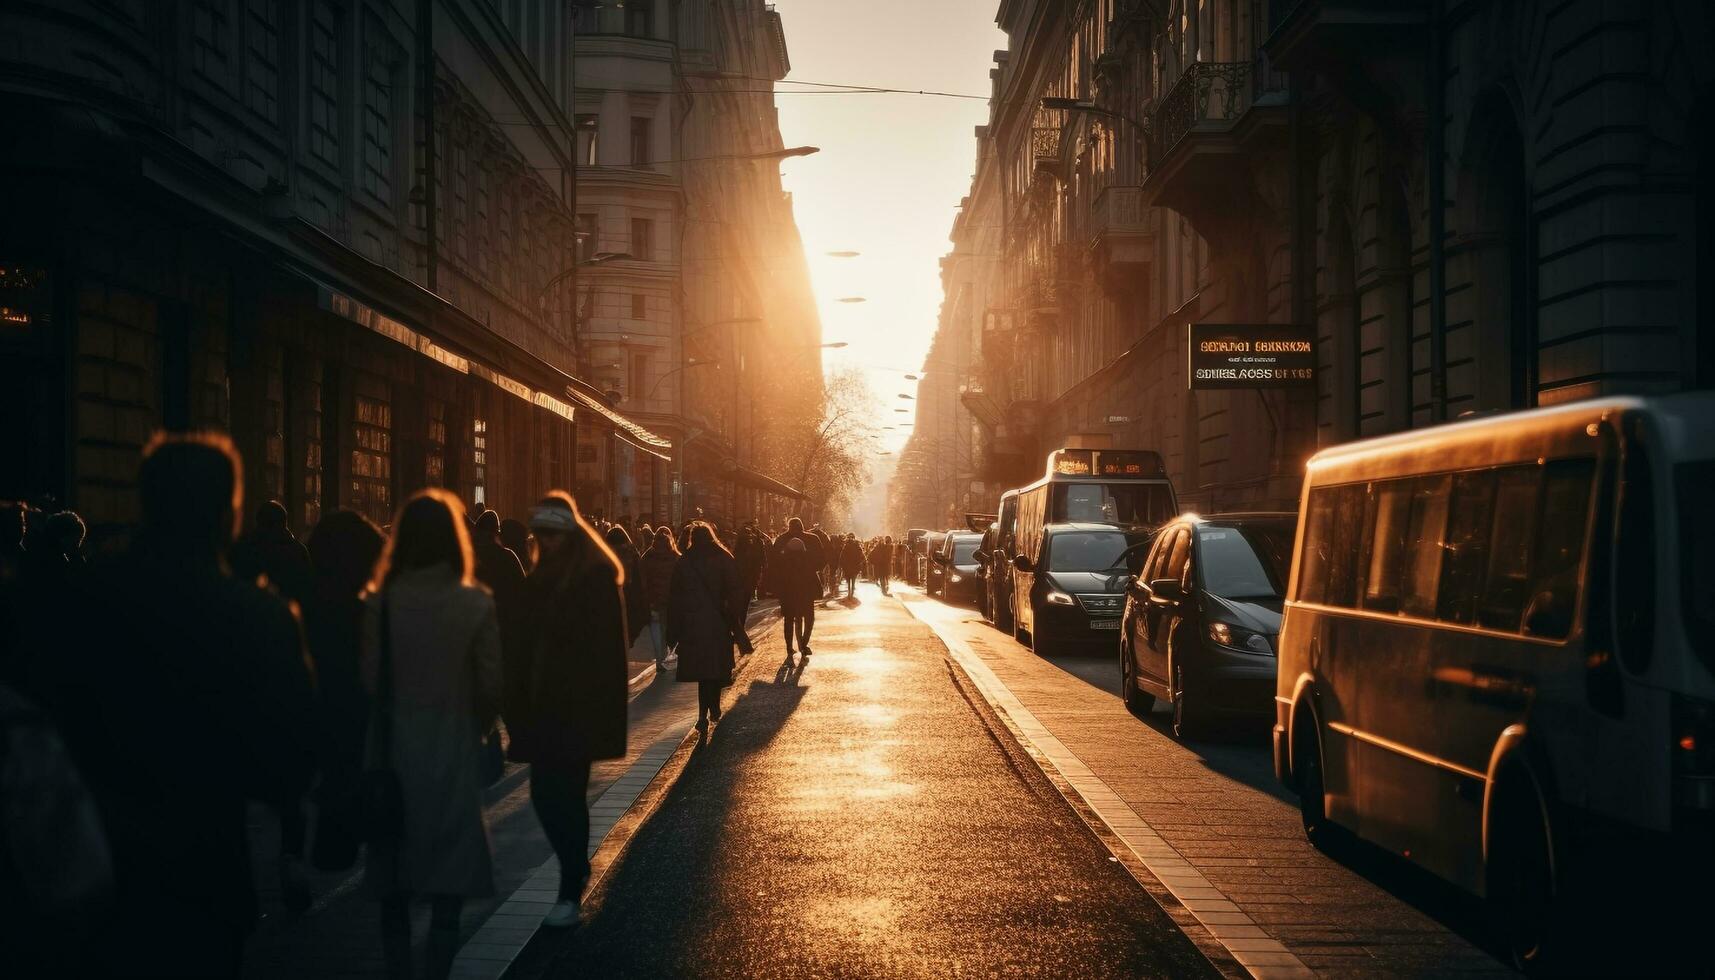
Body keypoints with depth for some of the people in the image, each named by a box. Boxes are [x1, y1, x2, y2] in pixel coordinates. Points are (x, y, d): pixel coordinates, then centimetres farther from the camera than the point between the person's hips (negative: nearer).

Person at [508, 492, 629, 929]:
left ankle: (571, 891, 3)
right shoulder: (542, 577, 12)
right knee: (546, 793, 8)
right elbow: (528, 642, 11)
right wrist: (520, 701, 4)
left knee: (563, 793, -5)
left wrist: (595, 704, -19)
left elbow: (605, 646, -14)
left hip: (579, 706, -6)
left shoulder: (597, 576, -8)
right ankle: (576, 869, 29)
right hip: (543, 705, 6)